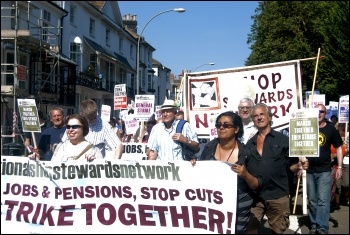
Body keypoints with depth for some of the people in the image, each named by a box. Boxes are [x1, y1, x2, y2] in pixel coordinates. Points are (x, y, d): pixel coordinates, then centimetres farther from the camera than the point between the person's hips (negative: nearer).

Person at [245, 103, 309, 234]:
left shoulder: (283, 139, 1)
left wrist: (299, 166, -18)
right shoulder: (250, 143, 10)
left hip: (277, 194, -3)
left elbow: (290, 165, 1)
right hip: (254, 195, 3)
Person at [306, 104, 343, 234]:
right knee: (312, 200, 10)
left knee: (323, 200, -7)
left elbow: (338, 148, 6)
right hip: (309, 170, 2)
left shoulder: (330, 129, 0)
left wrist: (339, 167, -1)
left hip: (324, 170, -2)